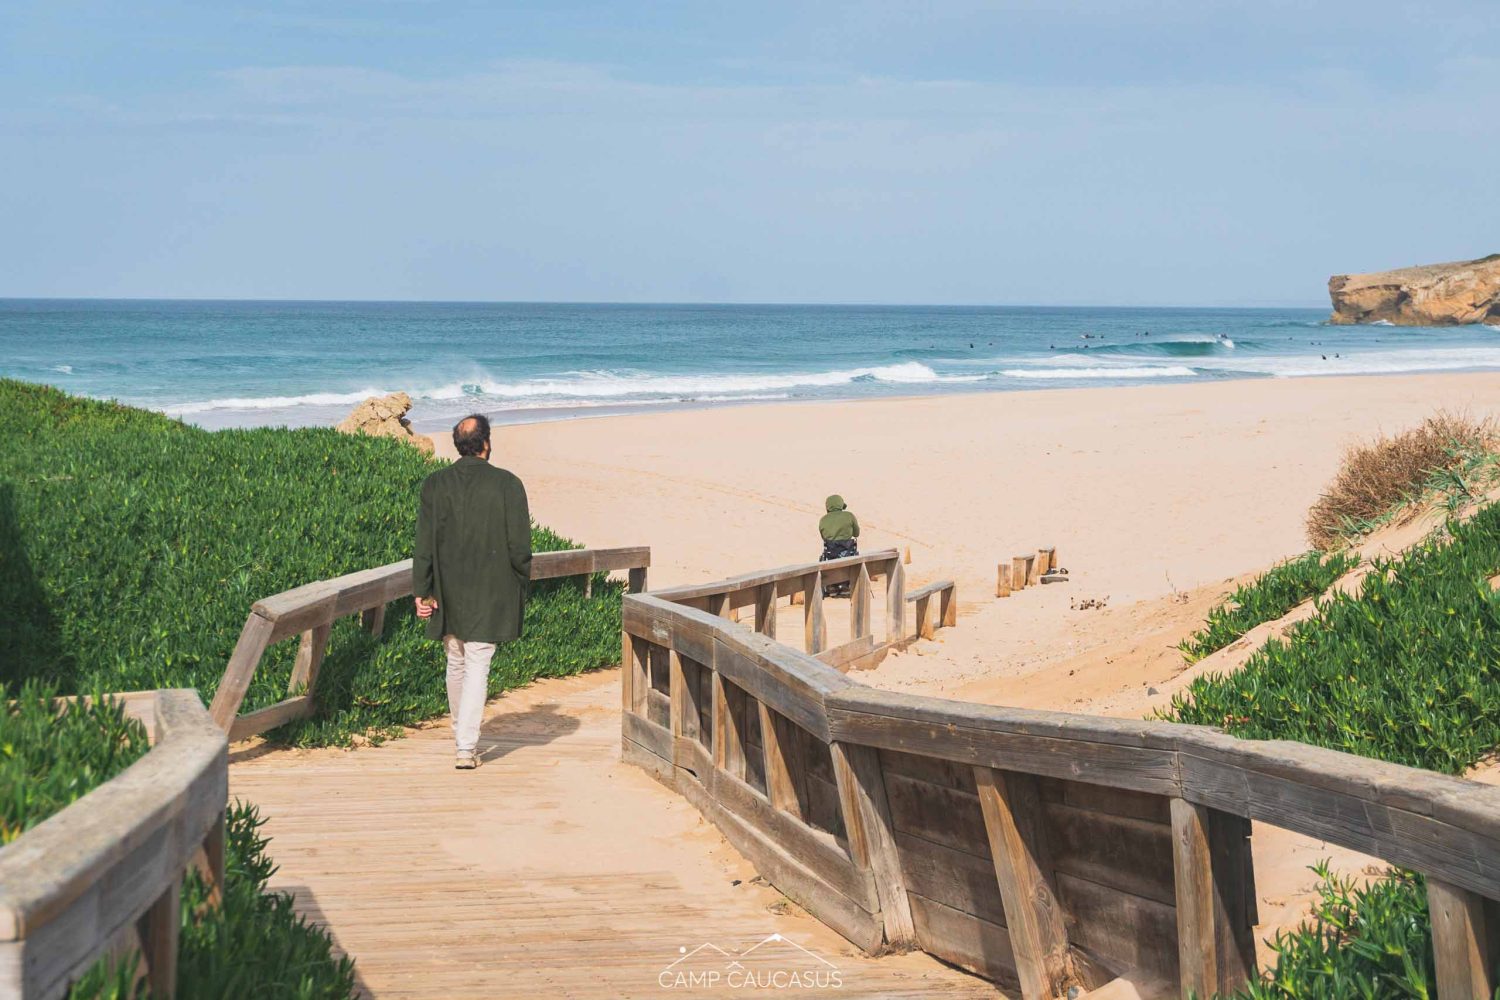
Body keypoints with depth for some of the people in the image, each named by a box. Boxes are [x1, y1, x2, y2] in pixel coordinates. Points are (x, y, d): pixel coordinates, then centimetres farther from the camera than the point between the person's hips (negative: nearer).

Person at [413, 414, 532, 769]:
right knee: (478, 666, -1)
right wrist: (520, 590, 7)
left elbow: (424, 544, -1)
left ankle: (462, 735, 30)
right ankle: (467, 748, -8)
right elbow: (520, 545, -5)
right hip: (491, 594, -2)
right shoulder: (508, 484, -7)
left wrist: (422, 591, 3)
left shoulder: (435, 484, -1)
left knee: (456, 663, 17)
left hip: (448, 593, 3)